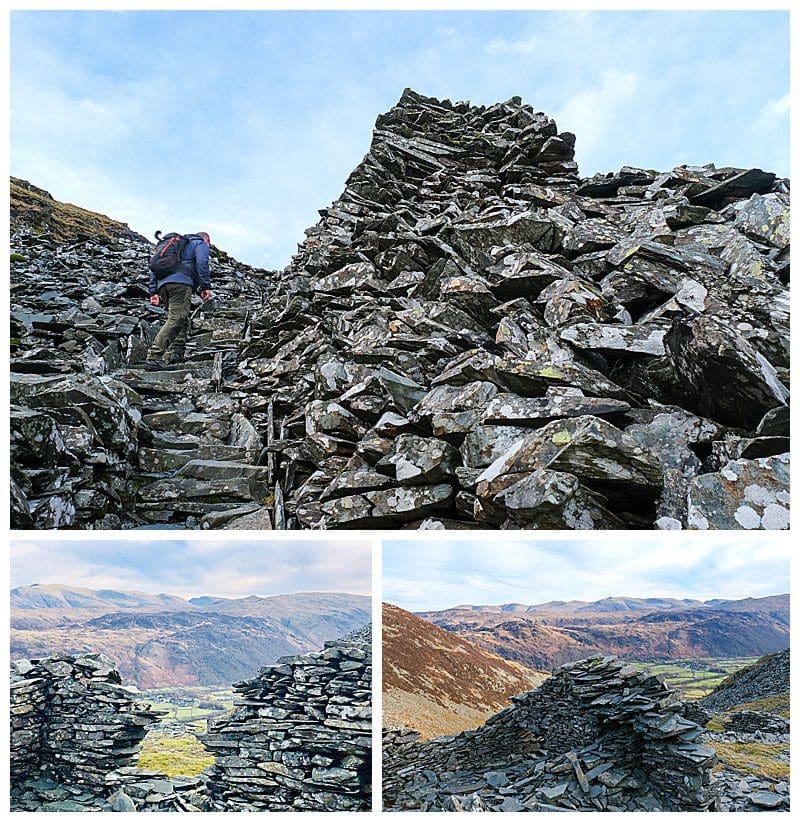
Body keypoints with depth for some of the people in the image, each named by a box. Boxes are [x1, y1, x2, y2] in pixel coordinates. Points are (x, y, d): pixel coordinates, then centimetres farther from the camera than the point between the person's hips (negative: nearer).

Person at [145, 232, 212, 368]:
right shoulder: (201, 244, 18)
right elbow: (202, 264, -5)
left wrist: (153, 291, 22)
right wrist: (206, 286, -8)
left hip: (162, 283, 8)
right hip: (180, 282, -8)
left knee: (182, 318, 15)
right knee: (176, 318, -16)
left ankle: (177, 351, -2)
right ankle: (153, 357, -27)